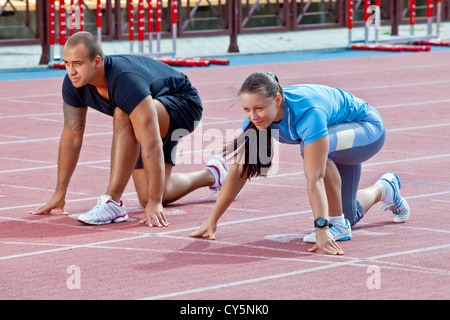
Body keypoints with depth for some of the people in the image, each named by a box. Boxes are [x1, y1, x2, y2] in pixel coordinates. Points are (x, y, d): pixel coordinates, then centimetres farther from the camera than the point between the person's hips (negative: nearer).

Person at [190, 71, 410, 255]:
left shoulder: (308, 113, -42)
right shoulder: (257, 117, -23)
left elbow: (314, 178, -46)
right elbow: (239, 170, -18)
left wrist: (322, 230, -49)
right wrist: (212, 221, -19)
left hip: (369, 130, -7)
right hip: (337, 133, 7)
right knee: (349, 215, 15)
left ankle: (338, 224, -17)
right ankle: (384, 189, 46)